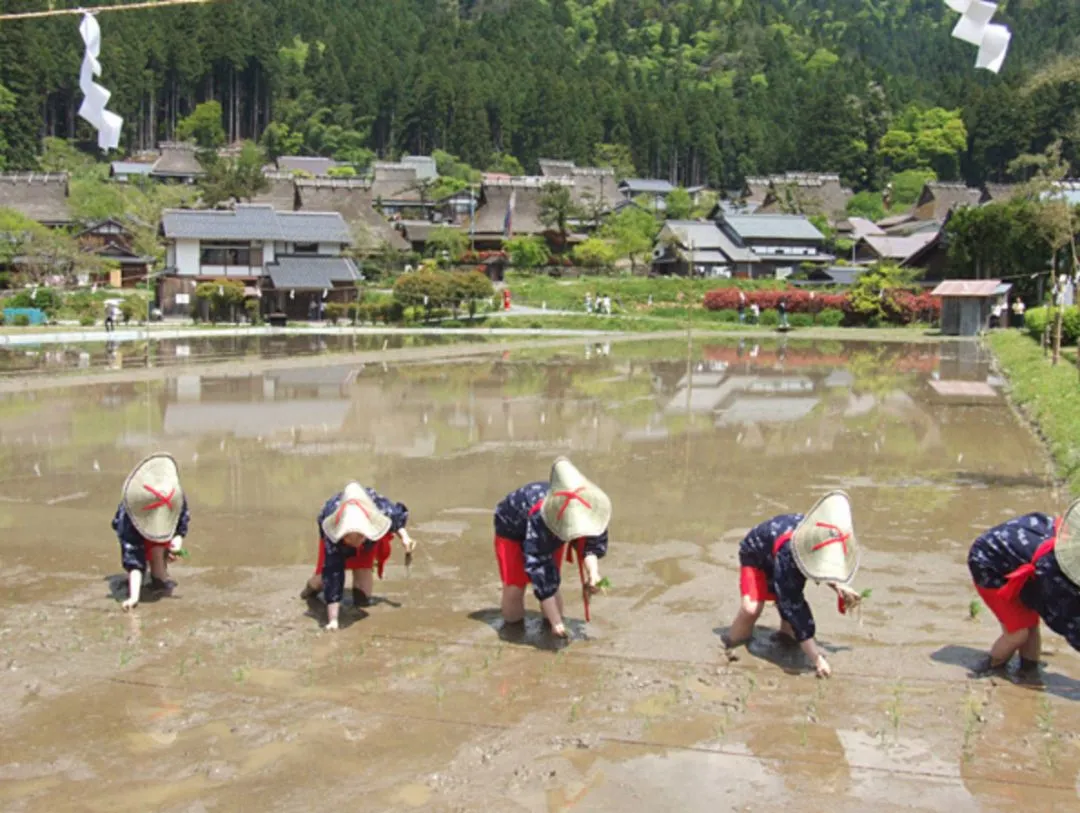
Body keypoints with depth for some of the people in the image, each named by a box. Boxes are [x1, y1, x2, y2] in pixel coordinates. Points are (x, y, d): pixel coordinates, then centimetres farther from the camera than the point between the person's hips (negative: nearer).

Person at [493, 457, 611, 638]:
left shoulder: (589, 506, -35)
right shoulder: (539, 520, -48)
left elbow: (592, 544, -21)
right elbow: (539, 568, -45)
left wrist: (593, 573, -43)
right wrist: (556, 622, -44)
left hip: (552, 533, 4)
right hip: (512, 529, -4)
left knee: (552, 585, -7)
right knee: (514, 588, -12)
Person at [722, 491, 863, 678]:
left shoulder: (820, 537, -29)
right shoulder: (786, 556, -46)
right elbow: (793, 606, -43)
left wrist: (838, 587, -21)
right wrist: (815, 656, -43)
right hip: (755, 555, -6)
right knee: (752, 608, -25)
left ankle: (787, 634, 20)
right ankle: (734, 641, 1)